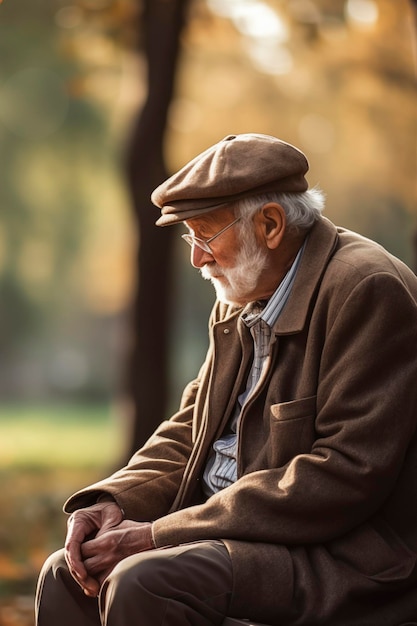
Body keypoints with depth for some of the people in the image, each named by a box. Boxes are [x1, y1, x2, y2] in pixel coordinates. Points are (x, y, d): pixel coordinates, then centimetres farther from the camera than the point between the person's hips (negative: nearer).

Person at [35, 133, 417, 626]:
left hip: (342, 559, -9)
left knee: (143, 583, -28)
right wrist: (113, 501, -4)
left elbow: (347, 475, -22)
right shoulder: (241, 303, 12)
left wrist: (162, 534, -21)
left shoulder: (367, 290, -16)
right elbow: (191, 429, 18)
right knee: (67, 576, -2)